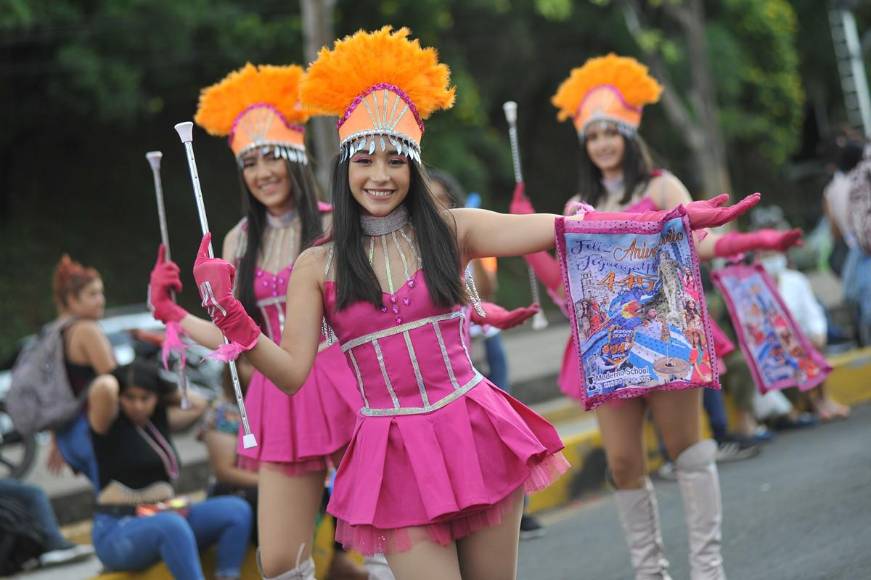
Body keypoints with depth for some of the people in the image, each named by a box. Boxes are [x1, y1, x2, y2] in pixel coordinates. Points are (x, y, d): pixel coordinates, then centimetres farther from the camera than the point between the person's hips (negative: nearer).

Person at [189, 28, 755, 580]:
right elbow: (292, 372, -3)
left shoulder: (451, 231, 1)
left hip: (476, 433, 1)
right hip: (395, 454, -1)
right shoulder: (317, 266, 2)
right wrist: (231, 317, -17)